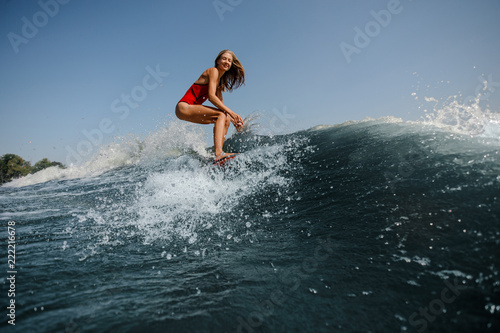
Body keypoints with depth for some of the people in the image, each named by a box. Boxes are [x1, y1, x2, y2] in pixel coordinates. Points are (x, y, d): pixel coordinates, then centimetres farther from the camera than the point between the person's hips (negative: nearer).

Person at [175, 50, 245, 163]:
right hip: (184, 107, -9)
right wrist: (231, 113, -21)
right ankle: (219, 153, -34)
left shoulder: (220, 83, 20)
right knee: (221, 115, -20)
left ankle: (217, 153, -10)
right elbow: (211, 96, -19)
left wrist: (234, 121, 3)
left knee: (226, 120, 2)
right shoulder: (213, 71, -6)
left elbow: (221, 106, 17)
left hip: (192, 108, 9)